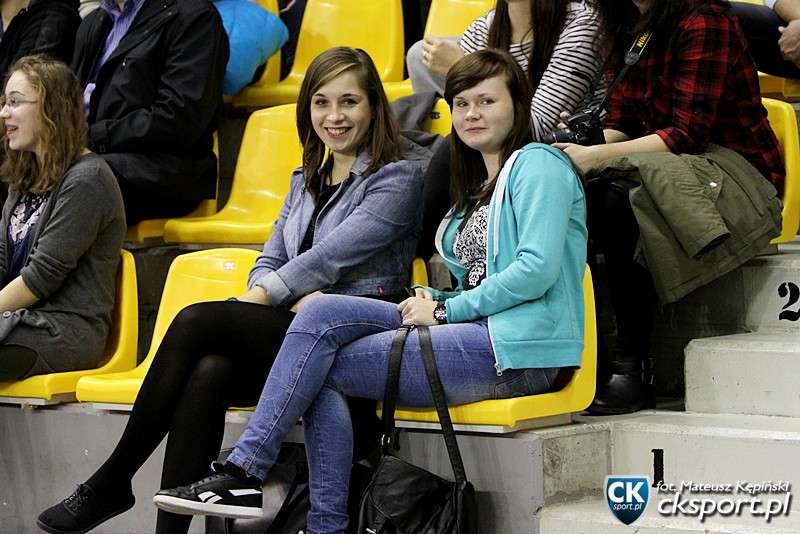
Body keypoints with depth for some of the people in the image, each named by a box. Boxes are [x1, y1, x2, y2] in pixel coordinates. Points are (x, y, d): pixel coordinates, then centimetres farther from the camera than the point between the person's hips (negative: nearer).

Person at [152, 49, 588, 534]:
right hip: (482, 333, 9)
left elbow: (537, 268, -15)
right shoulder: (476, 190, 27)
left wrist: (446, 310, -10)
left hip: (518, 350, -9)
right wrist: (432, 299, 0)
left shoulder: (537, 164, -1)